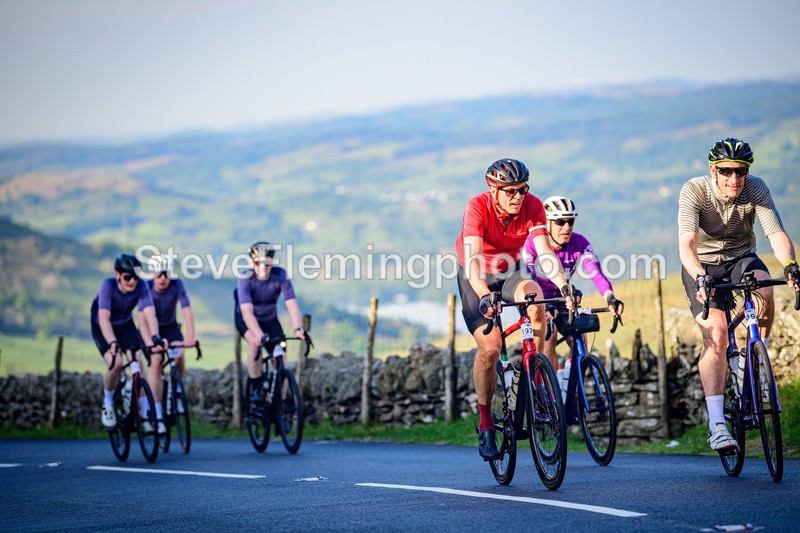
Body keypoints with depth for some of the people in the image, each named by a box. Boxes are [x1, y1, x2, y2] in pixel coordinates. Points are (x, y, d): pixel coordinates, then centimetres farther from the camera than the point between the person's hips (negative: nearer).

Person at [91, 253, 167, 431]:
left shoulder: (141, 286, -25)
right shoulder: (108, 286, -32)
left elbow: (149, 312, -35)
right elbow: (104, 318, -41)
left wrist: (155, 336, -53)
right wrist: (112, 343, -56)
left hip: (126, 325, 3)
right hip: (103, 328, -3)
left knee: (137, 361, -16)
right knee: (115, 362, -24)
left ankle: (146, 413, -9)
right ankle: (108, 403, 3)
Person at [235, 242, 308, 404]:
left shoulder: (280, 276, -26)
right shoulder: (245, 279, -31)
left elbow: (291, 303, -35)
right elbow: (247, 311, -41)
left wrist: (298, 329, -51)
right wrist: (259, 334, -56)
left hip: (270, 319, 3)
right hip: (245, 319, -3)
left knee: (280, 357, -9)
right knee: (255, 342, -32)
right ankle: (256, 389, -20)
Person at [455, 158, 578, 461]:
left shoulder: (532, 206, -19)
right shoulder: (478, 207, -28)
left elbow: (544, 251, -28)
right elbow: (471, 257, -38)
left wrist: (564, 286, -44)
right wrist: (484, 296, -53)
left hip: (509, 272, 2)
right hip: (477, 278, -2)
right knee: (490, 348, -18)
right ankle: (485, 423, 0)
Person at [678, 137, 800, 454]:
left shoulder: (756, 189, -19)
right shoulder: (694, 191, -24)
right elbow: (686, 243, -35)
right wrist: (700, 278, -53)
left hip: (741, 257, 2)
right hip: (702, 264, -2)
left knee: (764, 292, -32)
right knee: (716, 333, -22)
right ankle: (716, 425, -24)